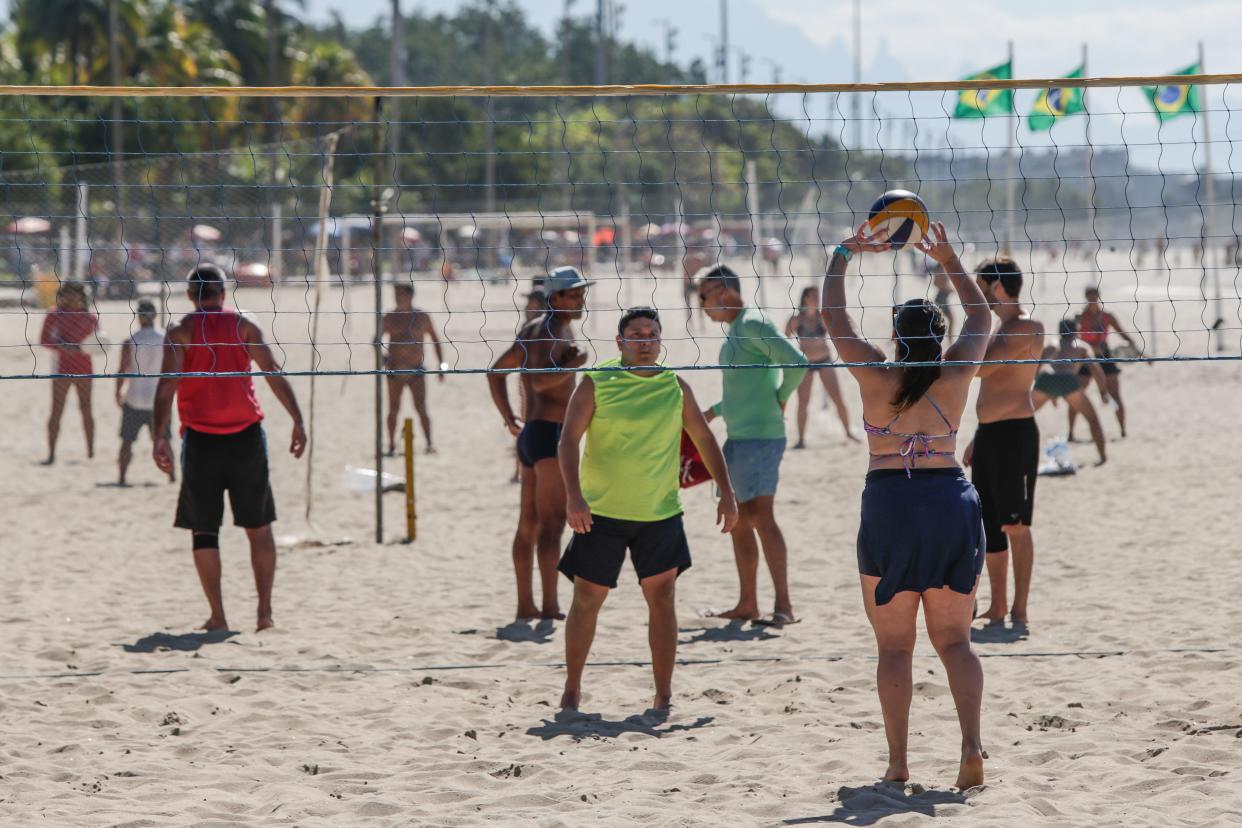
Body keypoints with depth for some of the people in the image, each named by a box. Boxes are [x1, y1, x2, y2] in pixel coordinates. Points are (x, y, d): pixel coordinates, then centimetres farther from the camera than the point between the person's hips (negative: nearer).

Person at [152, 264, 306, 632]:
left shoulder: (181, 332, 0)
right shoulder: (244, 327, 4)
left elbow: (167, 384, -11)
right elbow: (274, 373, -4)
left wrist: (160, 436, -14)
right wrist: (298, 421, -4)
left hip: (201, 439, -1)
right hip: (246, 436, 1)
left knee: (203, 530, 7)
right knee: (258, 526, 11)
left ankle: (217, 616, 3)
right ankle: (265, 610, 7)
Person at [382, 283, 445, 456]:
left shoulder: (422, 317, 4)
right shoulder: (390, 318, 6)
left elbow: (436, 341, 11)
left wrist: (442, 365, 5)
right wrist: (383, 357, -10)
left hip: (416, 370, -1)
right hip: (395, 370, 1)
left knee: (421, 408, -9)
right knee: (394, 409, 3)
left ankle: (429, 443, -7)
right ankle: (392, 446, 12)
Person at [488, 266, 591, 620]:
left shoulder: (533, 329, 17)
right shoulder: (555, 331, -12)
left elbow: (496, 371, 24)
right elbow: (541, 380, -27)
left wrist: (510, 419, 23)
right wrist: (576, 362, -24)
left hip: (530, 432, 10)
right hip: (551, 432, -10)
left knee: (529, 522, 12)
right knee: (552, 522, -12)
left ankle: (525, 604, 16)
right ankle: (550, 605, -16)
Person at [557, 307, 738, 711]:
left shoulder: (675, 387, 4)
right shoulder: (596, 383, -5)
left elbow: (704, 439, 13)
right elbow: (569, 438, -12)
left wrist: (726, 493, 7)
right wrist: (573, 494, -24)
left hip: (661, 512, 2)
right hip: (601, 511, -2)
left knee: (663, 599, -3)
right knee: (587, 600, 4)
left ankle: (663, 697, 3)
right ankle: (572, 690, 18)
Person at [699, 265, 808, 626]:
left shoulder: (753, 324, -13)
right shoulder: (735, 330, 18)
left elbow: (797, 363, -24)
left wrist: (781, 398, -11)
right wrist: (713, 412, 26)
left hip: (759, 437, -11)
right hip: (738, 437, 11)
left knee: (761, 517, -15)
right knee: (738, 521, 13)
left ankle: (784, 606, -17)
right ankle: (748, 603, 20)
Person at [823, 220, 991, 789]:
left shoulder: (874, 374, -4)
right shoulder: (956, 375, 0)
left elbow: (832, 315, 8)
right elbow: (980, 319, 18)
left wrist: (844, 254, 19)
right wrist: (948, 260, 26)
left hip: (889, 504, -2)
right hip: (951, 502, 2)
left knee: (894, 646, 6)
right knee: (955, 640, 8)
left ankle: (897, 761, 3)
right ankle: (971, 745, -10)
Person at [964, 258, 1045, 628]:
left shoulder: (1026, 328, -12)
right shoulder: (1002, 329, 18)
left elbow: (981, 367, -24)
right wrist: (978, 438, 23)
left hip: (1014, 433, -10)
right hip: (990, 432, 10)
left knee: (1015, 526, -6)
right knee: (988, 524, 11)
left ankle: (1018, 612, -2)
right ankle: (997, 609, 17)